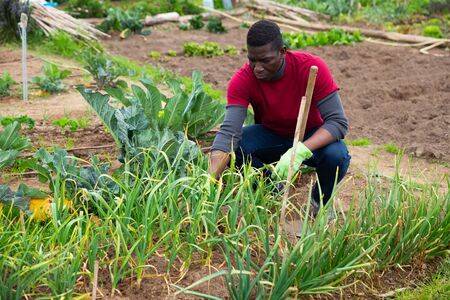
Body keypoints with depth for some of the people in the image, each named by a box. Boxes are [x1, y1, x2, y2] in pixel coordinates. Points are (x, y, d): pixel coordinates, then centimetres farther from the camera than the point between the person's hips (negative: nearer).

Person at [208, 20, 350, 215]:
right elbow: (228, 133, -33)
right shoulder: (242, 80, -24)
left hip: (311, 138, -2)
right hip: (270, 136, 2)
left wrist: (300, 151, -46)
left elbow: (338, 122, -29)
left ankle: (320, 202, 0)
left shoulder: (313, 68, -27)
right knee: (234, 146, -28)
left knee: (337, 156, -35)